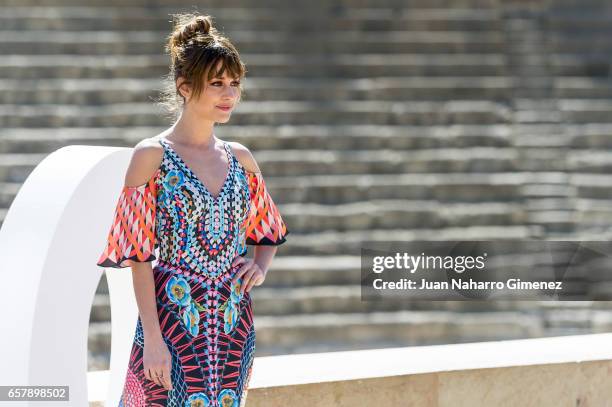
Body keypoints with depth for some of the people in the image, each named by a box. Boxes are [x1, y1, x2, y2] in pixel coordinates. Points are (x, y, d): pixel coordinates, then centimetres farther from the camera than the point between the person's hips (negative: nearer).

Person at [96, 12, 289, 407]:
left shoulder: (239, 158, 10)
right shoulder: (152, 156, -6)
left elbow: (269, 231, 25)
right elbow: (139, 256, -9)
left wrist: (261, 267, 3)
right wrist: (153, 338, -15)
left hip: (233, 324, 5)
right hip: (174, 321, -5)